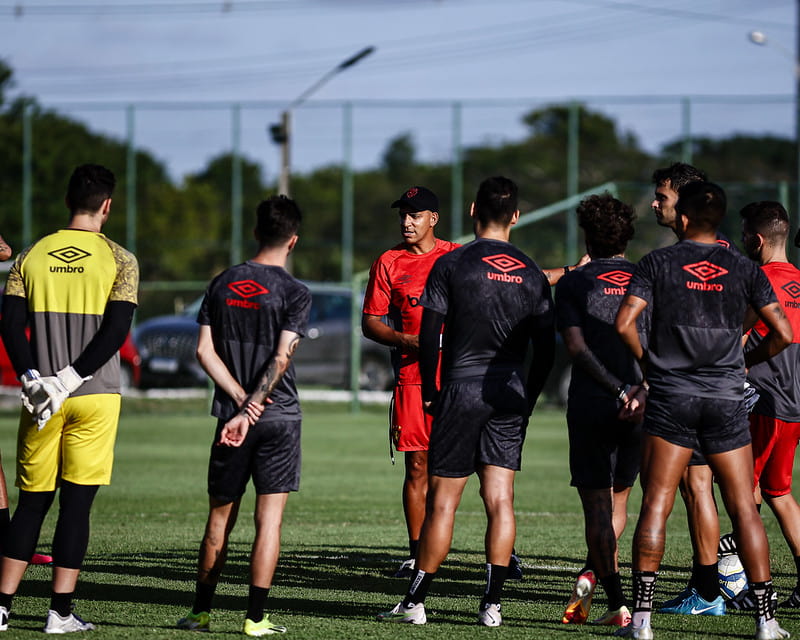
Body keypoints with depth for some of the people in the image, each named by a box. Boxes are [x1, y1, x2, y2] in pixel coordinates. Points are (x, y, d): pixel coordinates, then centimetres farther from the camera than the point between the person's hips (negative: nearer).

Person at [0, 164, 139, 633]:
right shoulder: (119, 261, -2)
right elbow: (116, 331, -11)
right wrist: (69, 380, -12)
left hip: (42, 397, 3)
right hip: (95, 398, -3)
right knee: (77, 502, 1)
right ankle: (60, 612, -1)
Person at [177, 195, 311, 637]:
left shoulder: (222, 284, 6)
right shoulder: (295, 294, -6)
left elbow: (205, 351, 0)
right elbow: (280, 360, -15)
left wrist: (241, 400, -5)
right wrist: (249, 412, -16)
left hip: (231, 416, 3)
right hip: (279, 417, -3)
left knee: (220, 518, 13)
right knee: (269, 518, -1)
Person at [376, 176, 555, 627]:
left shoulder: (451, 265, -4)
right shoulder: (531, 273, 6)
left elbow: (429, 335, -5)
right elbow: (545, 347, 6)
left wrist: (431, 390, 5)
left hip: (461, 390, -3)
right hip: (511, 393, 3)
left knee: (443, 501, 0)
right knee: (500, 499, 2)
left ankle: (416, 602, 4)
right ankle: (493, 603, -2)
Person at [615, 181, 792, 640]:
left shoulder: (658, 263, 0)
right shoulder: (744, 269, 4)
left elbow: (624, 323, -8)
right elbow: (782, 333, 0)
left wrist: (647, 361, 9)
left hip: (671, 397, -1)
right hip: (727, 398, 1)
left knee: (655, 506, 0)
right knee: (745, 508, 4)